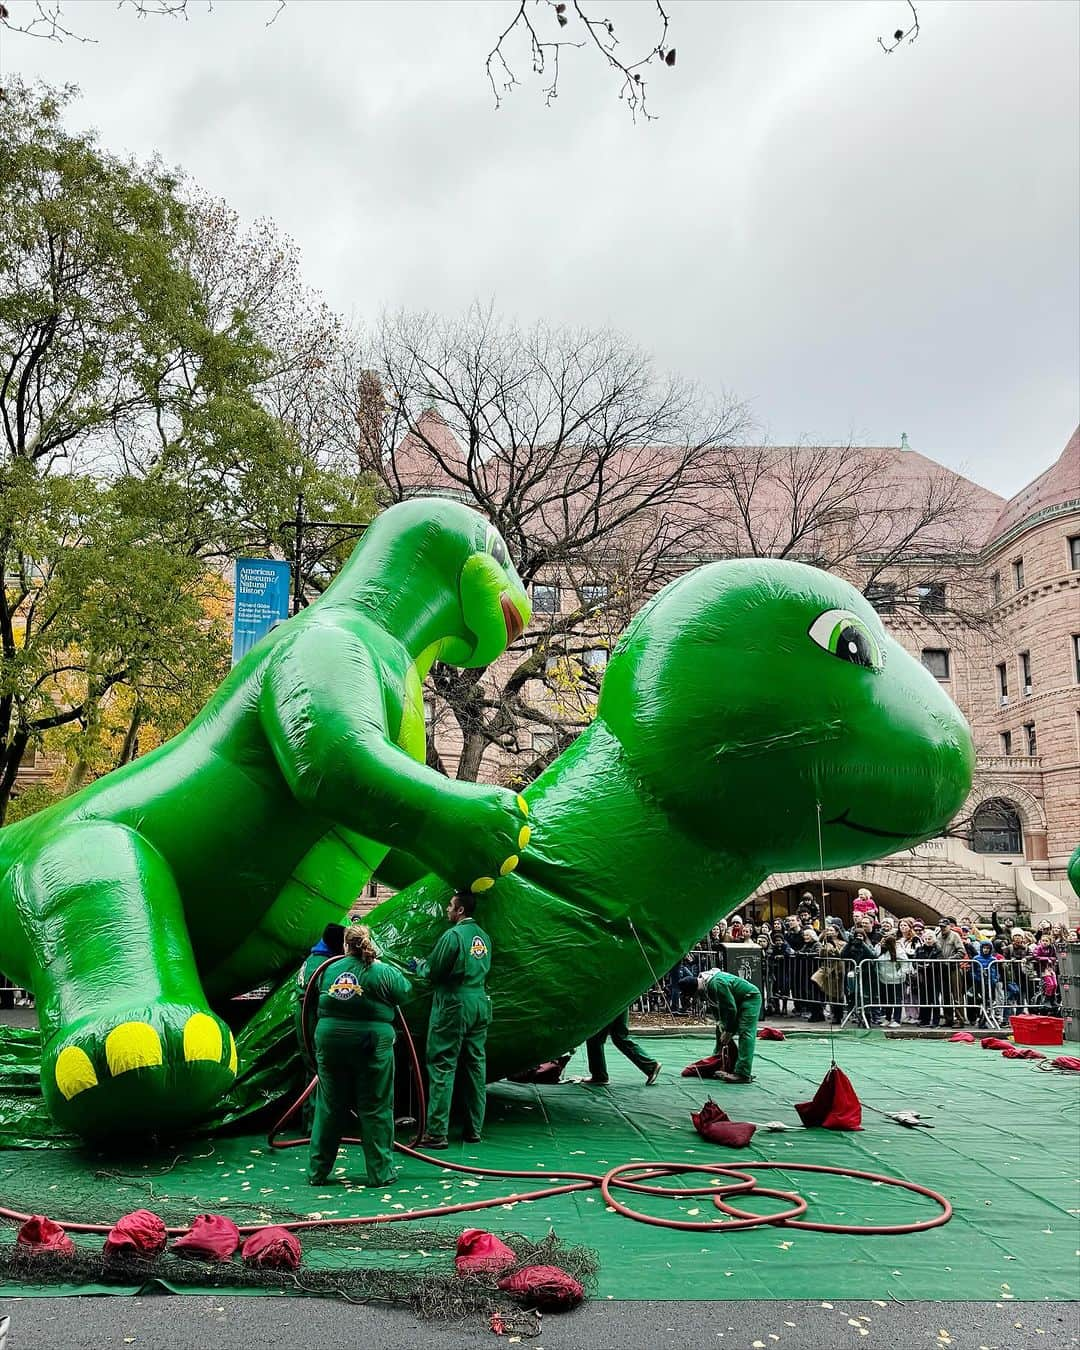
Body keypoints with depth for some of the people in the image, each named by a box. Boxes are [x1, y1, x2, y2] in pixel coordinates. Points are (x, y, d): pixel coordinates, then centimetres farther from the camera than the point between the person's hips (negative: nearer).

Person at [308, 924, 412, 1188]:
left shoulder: (330, 970, 4)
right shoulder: (383, 972, -5)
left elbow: (319, 1005, 10)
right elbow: (405, 991, 8)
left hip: (329, 1040, 3)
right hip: (372, 1041, -3)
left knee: (329, 1107, 13)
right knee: (375, 1108, 6)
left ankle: (317, 1172, 23)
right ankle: (380, 1173, 12)